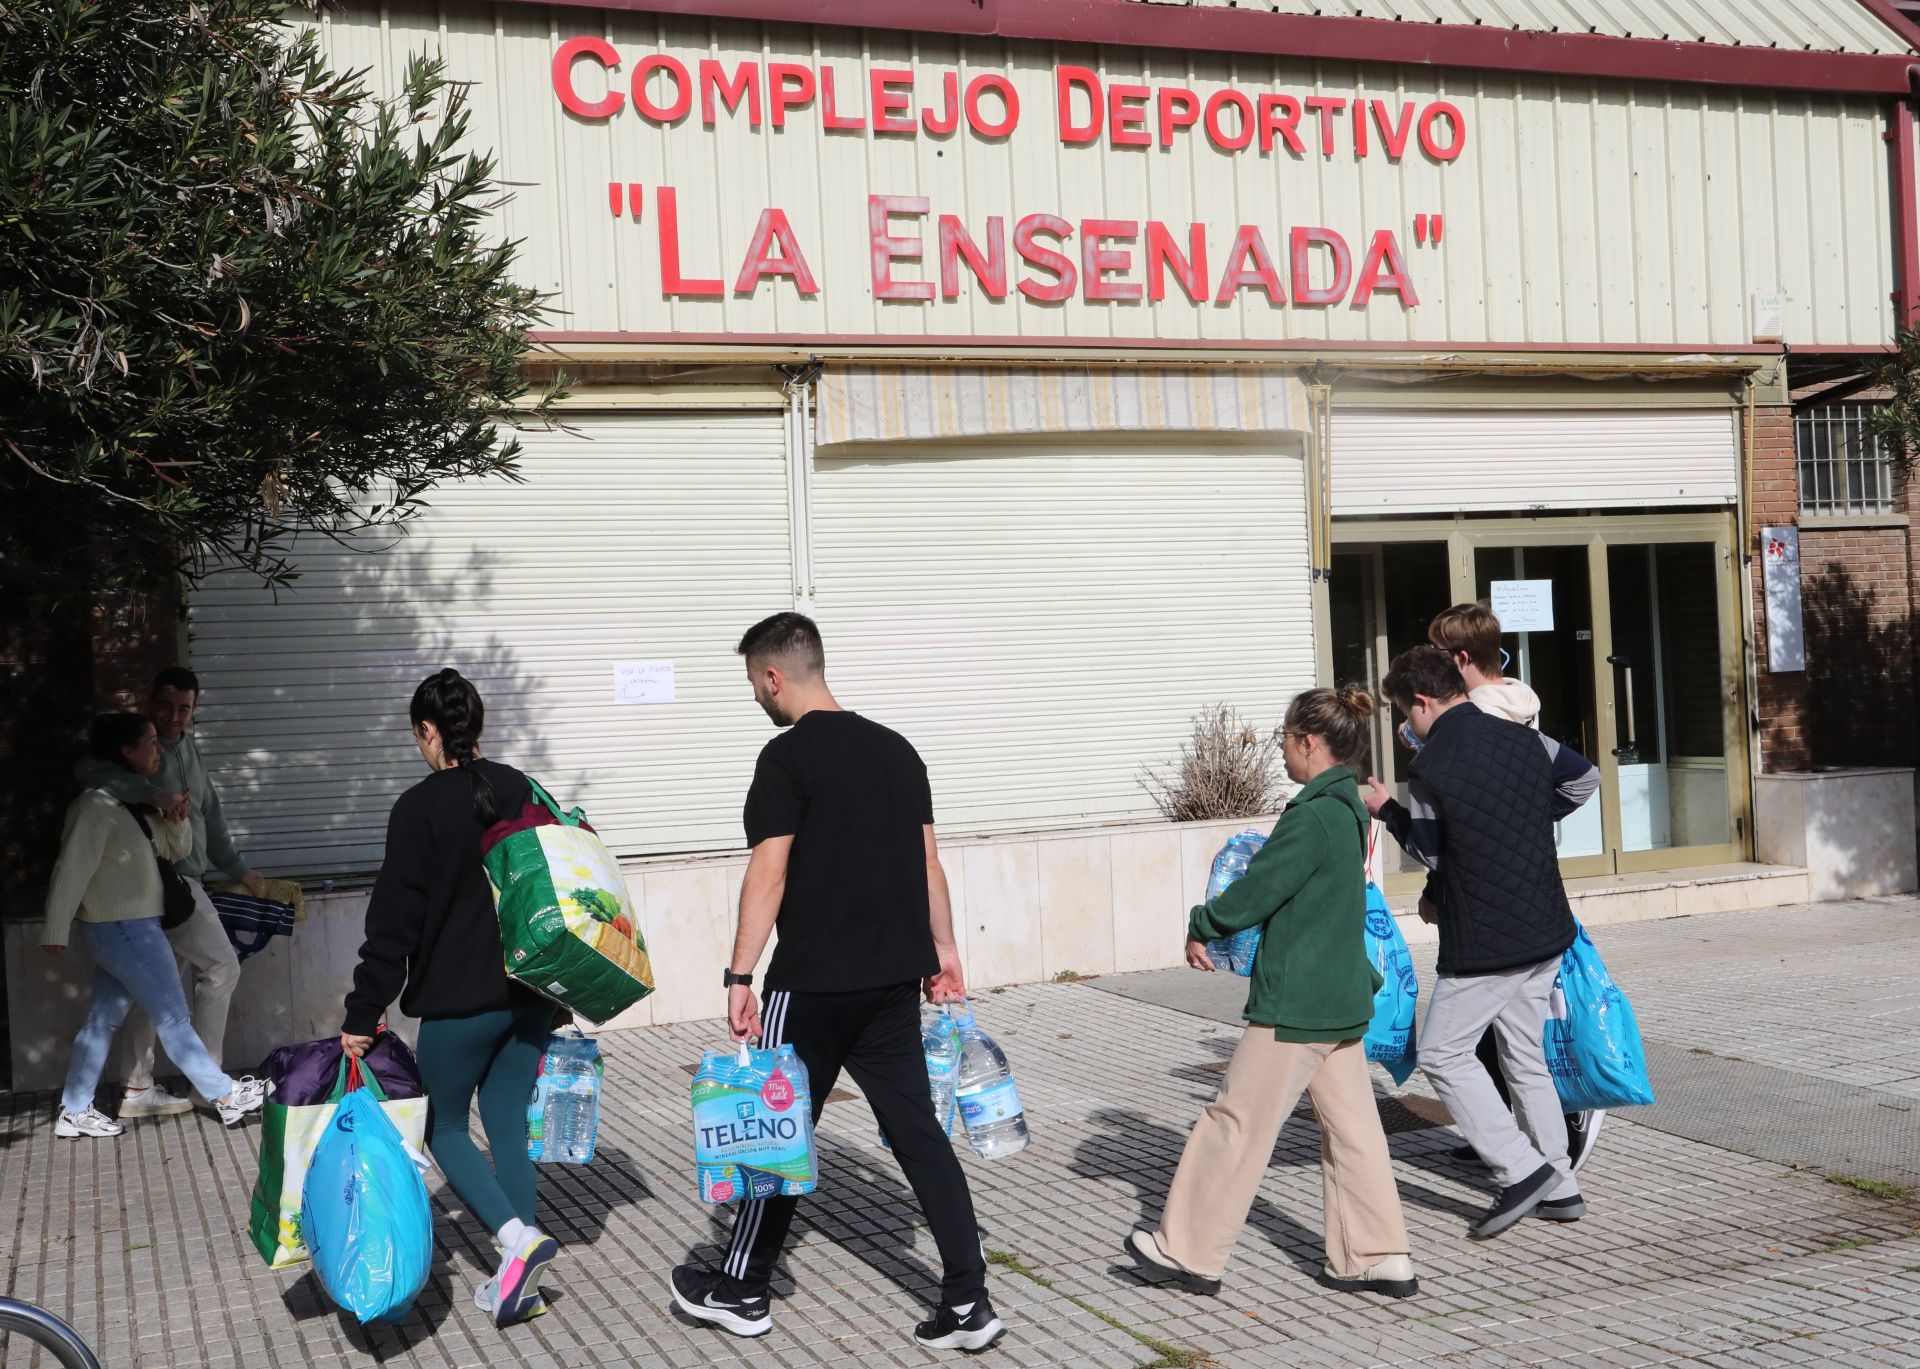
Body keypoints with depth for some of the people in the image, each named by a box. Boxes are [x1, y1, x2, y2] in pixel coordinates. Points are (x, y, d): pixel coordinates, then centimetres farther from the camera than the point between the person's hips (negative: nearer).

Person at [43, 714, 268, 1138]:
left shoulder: (131, 803, 11)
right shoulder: (97, 805, -17)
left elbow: (177, 849, 14)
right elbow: (71, 869, -18)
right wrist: (56, 930, -18)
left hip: (130, 928, 9)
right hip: (122, 929, -9)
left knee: (102, 1021, 12)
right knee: (173, 1018, -2)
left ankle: (74, 1112, 18)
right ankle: (227, 1096, 4)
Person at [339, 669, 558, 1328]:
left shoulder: (419, 808, -12)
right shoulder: (521, 790, 5)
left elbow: (394, 920, -13)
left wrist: (363, 1014, -8)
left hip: (458, 1002, -5)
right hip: (531, 995, 6)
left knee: (445, 1127, 12)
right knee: (508, 1126, 13)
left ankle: (517, 1237, -9)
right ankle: (519, 1283, 13)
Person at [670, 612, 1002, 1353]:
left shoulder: (788, 756, -11)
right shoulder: (896, 748, 9)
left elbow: (768, 874, -15)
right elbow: (927, 858, 12)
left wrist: (740, 975, -12)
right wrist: (942, 948, 19)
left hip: (813, 983, -6)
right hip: (894, 977, 6)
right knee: (918, 1131, 7)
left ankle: (741, 1291, 23)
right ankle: (967, 1301, 4)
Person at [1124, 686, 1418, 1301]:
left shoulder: (1312, 817, -20)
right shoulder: (1348, 810, 9)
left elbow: (1255, 892, -15)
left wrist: (1200, 927, 0)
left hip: (1294, 1006, -9)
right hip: (1343, 999, 9)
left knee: (1237, 1122, 1)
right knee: (1351, 1126, 12)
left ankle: (1189, 1252, 11)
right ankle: (1379, 1257, 16)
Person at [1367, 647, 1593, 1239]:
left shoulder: (1428, 768, -16)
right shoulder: (1524, 739, 4)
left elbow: (1430, 855, -4)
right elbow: (1583, 776, 22)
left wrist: (1388, 811, 10)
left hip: (1483, 941, -7)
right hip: (1546, 930, 7)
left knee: (1442, 1052, 5)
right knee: (1526, 1055, 17)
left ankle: (1521, 1170, -3)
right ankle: (1560, 1188, 21)